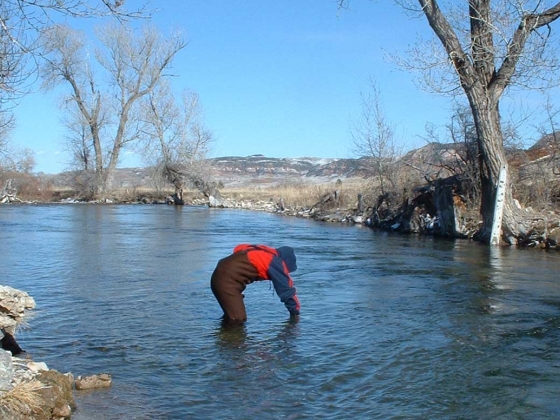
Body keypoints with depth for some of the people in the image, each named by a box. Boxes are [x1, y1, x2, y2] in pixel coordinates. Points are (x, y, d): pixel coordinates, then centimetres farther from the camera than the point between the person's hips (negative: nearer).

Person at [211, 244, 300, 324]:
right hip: (226, 280, -9)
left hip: (221, 275, 9)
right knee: (238, 319, -12)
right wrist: (295, 312, 6)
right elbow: (286, 289, -4)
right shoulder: (276, 263, -9)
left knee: (239, 317, 17)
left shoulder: (267, 252, 14)